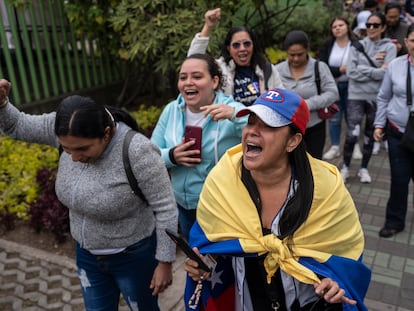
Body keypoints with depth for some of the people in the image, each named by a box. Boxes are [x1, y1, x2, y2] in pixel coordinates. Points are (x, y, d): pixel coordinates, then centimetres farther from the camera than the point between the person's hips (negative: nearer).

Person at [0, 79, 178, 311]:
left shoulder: (138, 152, -32)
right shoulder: (70, 131, -15)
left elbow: (166, 209, -23)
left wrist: (165, 262, -16)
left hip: (134, 255, -5)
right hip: (88, 254, 6)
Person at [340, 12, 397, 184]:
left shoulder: (389, 47, -1)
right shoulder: (357, 46, 2)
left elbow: (387, 73, -13)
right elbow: (351, 72, -10)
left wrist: (363, 70, -11)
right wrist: (375, 70, -11)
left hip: (377, 97, 1)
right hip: (356, 96, 0)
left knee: (370, 135, 12)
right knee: (352, 135, -7)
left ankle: (364, 168, 29)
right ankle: (345, 167, 15)